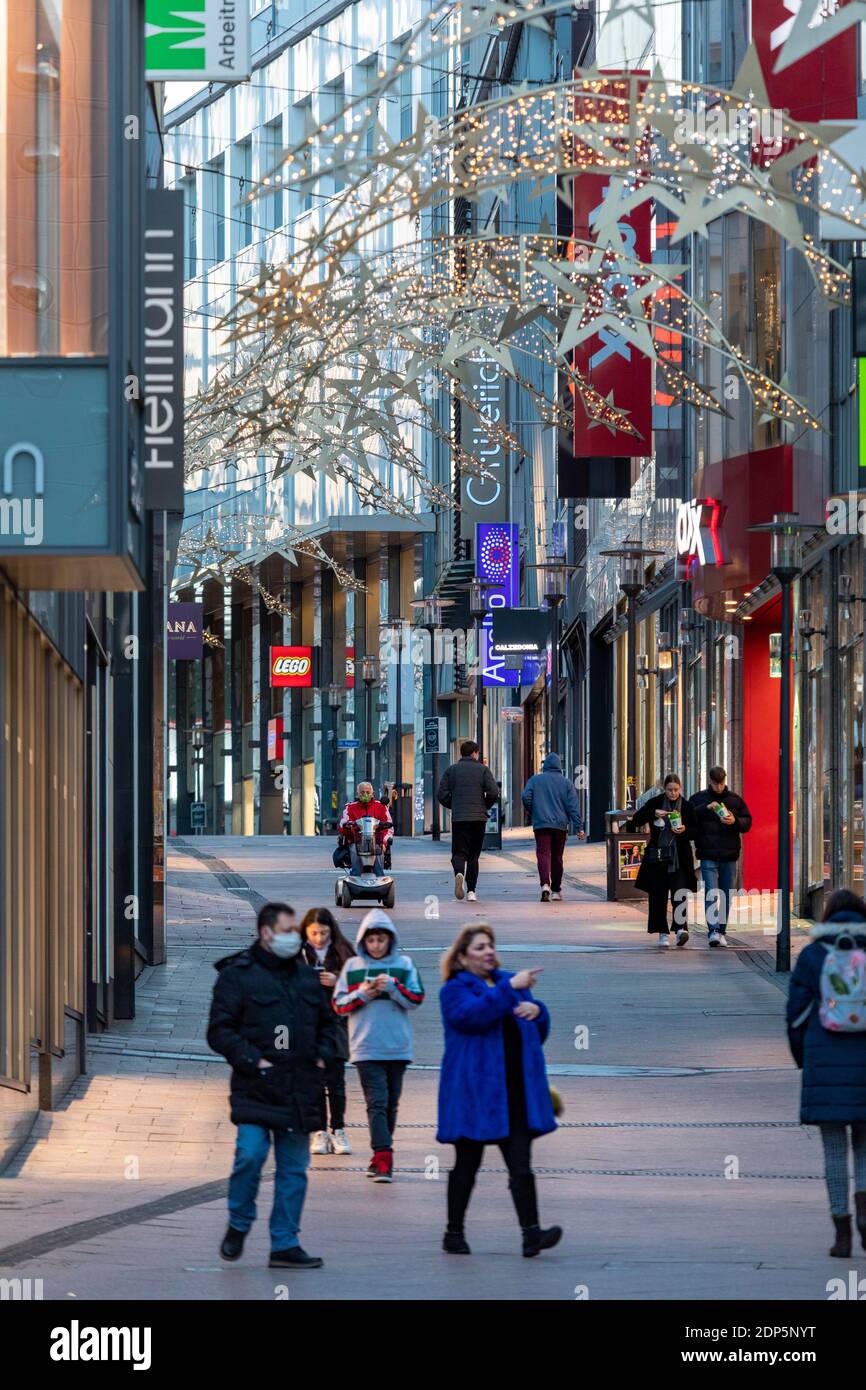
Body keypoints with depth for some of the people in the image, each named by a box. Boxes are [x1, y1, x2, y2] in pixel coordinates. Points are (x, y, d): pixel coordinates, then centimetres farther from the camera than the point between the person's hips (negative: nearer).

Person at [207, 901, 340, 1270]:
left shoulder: (306, 977, 15)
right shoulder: (237, 975, -2)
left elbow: (328, 1024, 27)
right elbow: (220, 1031, -6)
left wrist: (323, 1056, 10)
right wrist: (252, 1060, -16)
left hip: (299, 1091, 5)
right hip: (256, 1087, -5)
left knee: (294, 1167, 4)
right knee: (251, 1154, -18)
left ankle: (285, 1244, 10)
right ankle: (238, 1226, 5)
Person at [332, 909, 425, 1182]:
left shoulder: (404, 965, 6)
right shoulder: (352, 966, 5)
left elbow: (416, 999, -1)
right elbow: (339, 1004, 6)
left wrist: (392, 986, -14)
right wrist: (361, 994, -11)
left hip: (397, 1047, 2)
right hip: (366, 1047, -2)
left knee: (391, 1105, 9)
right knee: (376, 1103, -12)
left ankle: (381, 1158, 20)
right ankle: (383, 1159, -19)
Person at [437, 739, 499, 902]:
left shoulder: (451, 770, 7)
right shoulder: (482, 770, 3)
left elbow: (441, 795, 1)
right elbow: (494, 792, -7)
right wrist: (485, 806, 12)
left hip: (458, 818, 0)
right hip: (478, 818, 0)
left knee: (459, 853, 1)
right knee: (473, 855, 10)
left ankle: (459, 872, -32)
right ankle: (471, 891, 5)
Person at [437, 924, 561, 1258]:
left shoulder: (507, 981, 18)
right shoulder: (455, 990, 0)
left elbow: (540, 1029, 21)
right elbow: (472, 1014, -23)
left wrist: (535, 1009, -2)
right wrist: (510, 989, -26)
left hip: (514, 1090, 4)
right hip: (475, 1089, -4)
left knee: (521, 1164, -5)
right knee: (467, 1164, 4)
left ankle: (531, 1233, -13)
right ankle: (454, 1233, 16)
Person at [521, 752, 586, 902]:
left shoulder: (535, 780, 4)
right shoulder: (566, 782, 7)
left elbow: (526, 798, -4)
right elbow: (573, 806, 2)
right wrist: (579, 828, 1)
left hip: (541, 824, -2)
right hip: (560, 825, 2)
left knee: (543, 854, -10)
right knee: (557, 857, 13)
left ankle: (545, 884, -34)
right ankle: (556, 891, 21)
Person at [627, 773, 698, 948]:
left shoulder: (687, 806, 3)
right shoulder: (655, 803, 3)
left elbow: (696, 831, 7)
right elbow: (636, 820, 0)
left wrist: (684, 831, -14)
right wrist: (653, 814, -15)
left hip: (679, 858, -1)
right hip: (657, 856, 1)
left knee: (679, 894, -13)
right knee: (658, 895, 1)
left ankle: (681, 928, -22)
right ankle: (663, 933, 7)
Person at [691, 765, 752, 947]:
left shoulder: (735, 800, 8)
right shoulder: (699, 799, 3)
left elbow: (747, 822, 9)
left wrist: (735, 821, -12)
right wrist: (706, 808, -18)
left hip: (729, 856, 3)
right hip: (708, 855, -3)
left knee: (725, 895, 8)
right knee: (712, 894, -13)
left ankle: (721, 932, 17)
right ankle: (713, 931, -19)